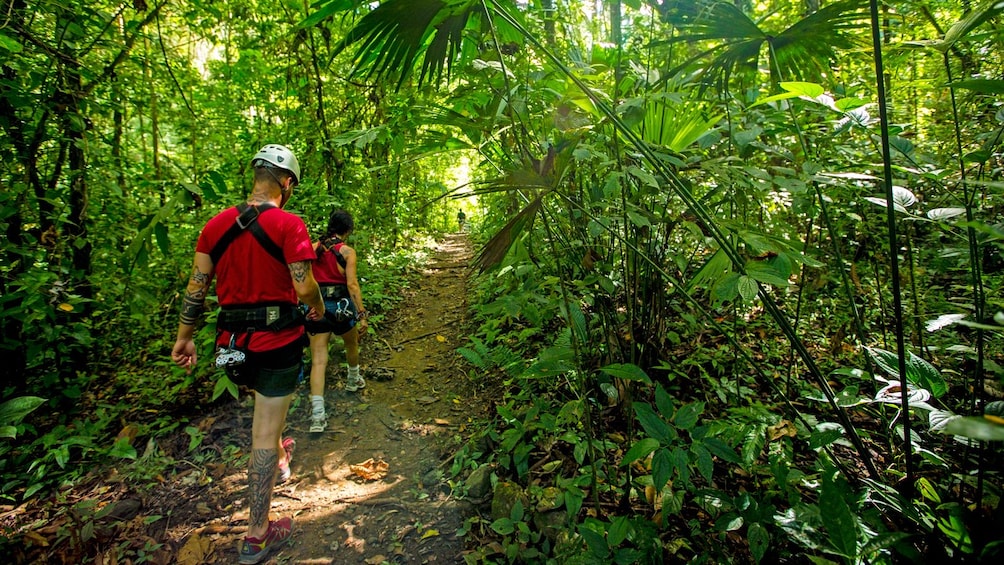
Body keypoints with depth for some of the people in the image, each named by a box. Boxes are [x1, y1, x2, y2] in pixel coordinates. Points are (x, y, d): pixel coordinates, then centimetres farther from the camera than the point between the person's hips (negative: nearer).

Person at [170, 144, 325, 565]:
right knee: (265, 434, 5)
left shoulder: (217, 224, 2)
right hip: (277, 341, -5)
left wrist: (184, 337, 14)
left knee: (264, 411, 33)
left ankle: (279, 460, 58)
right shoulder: (288, 224, -15)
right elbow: (304, 288, -19)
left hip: (233, 343, 6)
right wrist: (318, 308, 3)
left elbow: (196, 285, 4)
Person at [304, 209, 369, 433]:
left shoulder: (313, 248, 4)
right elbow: (352, 284, -15)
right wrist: (362, 314, -14)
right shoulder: (347, 252, -8)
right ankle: (353, 380, 50)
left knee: (318, 361, 1)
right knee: (352, 344, 28)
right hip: (340, 306, -3)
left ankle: (317, 415, -6)